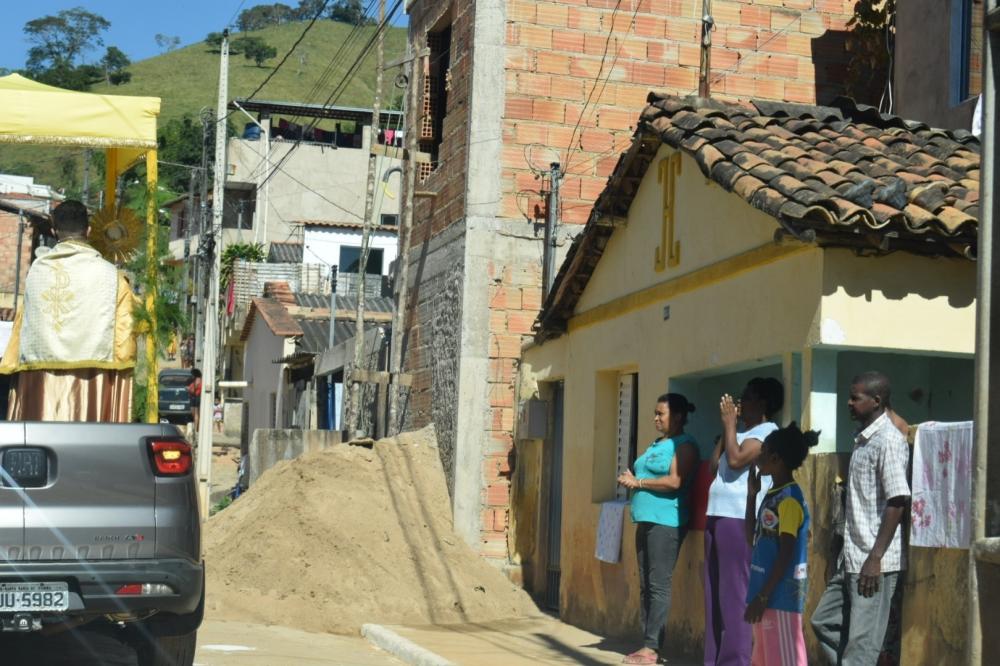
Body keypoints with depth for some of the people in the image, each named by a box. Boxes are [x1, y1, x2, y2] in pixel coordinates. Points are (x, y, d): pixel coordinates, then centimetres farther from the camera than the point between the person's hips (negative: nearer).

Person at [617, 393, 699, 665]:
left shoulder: (684, 445, -6)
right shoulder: (657, 444, 21)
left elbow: (675, 481, -17)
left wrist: (637, 482, -11)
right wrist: (631, 479, 8)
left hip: (666, 521, -9)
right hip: (646, 520, 9)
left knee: (658, 585, -9)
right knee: (645, 585, 7)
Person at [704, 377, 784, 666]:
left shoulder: (768, 431, -5)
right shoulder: (740, 432, 22)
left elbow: (736, 460, -18)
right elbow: (714, 464, 17)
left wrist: (730, 423, -6)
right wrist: (726, 426, 15)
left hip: (740, 519, -9)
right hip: (718, 516, 9)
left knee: (735, 596, -9)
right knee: (714, 595, 10)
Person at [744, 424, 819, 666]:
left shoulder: (789, 499, -15)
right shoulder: (772, 495, 13)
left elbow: (786, 555, -18)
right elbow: (753, 539, 21)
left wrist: (762, 597, -19)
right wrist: (751, 495, 15)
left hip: (781, 596, -10)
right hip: (767, 594, 10)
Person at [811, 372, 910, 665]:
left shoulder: (889, 440, -14)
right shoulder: (863, 439, 14)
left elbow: (897, 501, -19)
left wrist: (875, 558, -21)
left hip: (875, 561, -10)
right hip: (852, 558, 10)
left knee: (861, 642, -5)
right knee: (824, 621, 15)